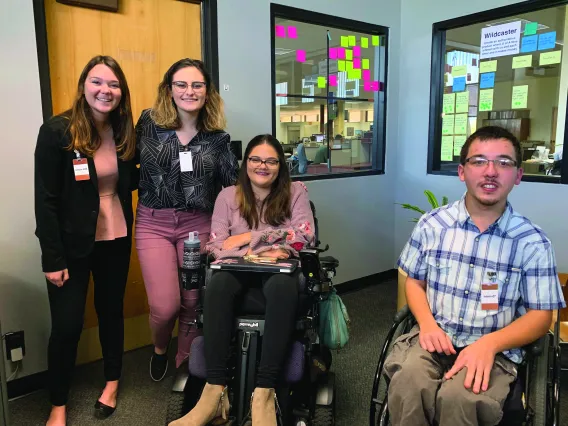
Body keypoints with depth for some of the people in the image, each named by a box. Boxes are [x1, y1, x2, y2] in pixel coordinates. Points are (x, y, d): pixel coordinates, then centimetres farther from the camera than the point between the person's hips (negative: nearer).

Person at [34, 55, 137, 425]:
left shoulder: (124, 132, 0)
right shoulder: (57, 131, -14)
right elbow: (46, 200, -14)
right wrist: (53, 258, -15)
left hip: (116, 239, 4)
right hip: (72, 243, -4)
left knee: (111, 310, 17)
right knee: (67, 324, 3)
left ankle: (113, 382, 38)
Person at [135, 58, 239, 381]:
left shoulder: (217, 138, 0)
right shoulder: (149, 123, -1)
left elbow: (233, 185, 3)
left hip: (198, 224, 1)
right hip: (153, 224, -1)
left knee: (193, 302, 8)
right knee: (165, 305, -6)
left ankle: (184, 365, 34)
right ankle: (160, 349, 31)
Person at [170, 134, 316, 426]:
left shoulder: (295, 192, 13)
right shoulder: (228, 196, 14)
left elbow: (305, 237, -1)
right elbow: (217, 246, 5)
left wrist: (253, 235, -4)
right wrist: (262, 237, -9)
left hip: (280, 269, -1)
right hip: (240, 270, 1)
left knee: (281, 287, -38)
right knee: (217, 285, -35)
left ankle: (264, 393, -38)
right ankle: (215, 390, -34)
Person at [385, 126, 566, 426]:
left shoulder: (532, 242, -4)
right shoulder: (432, 224, 2)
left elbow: (541, 316, 0)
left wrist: (489, 344, -18)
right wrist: (427, 323, -9)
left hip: (494, 349, -1)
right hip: (435, 338, 2)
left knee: (457, 397, -32)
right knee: (407, 383, -30)